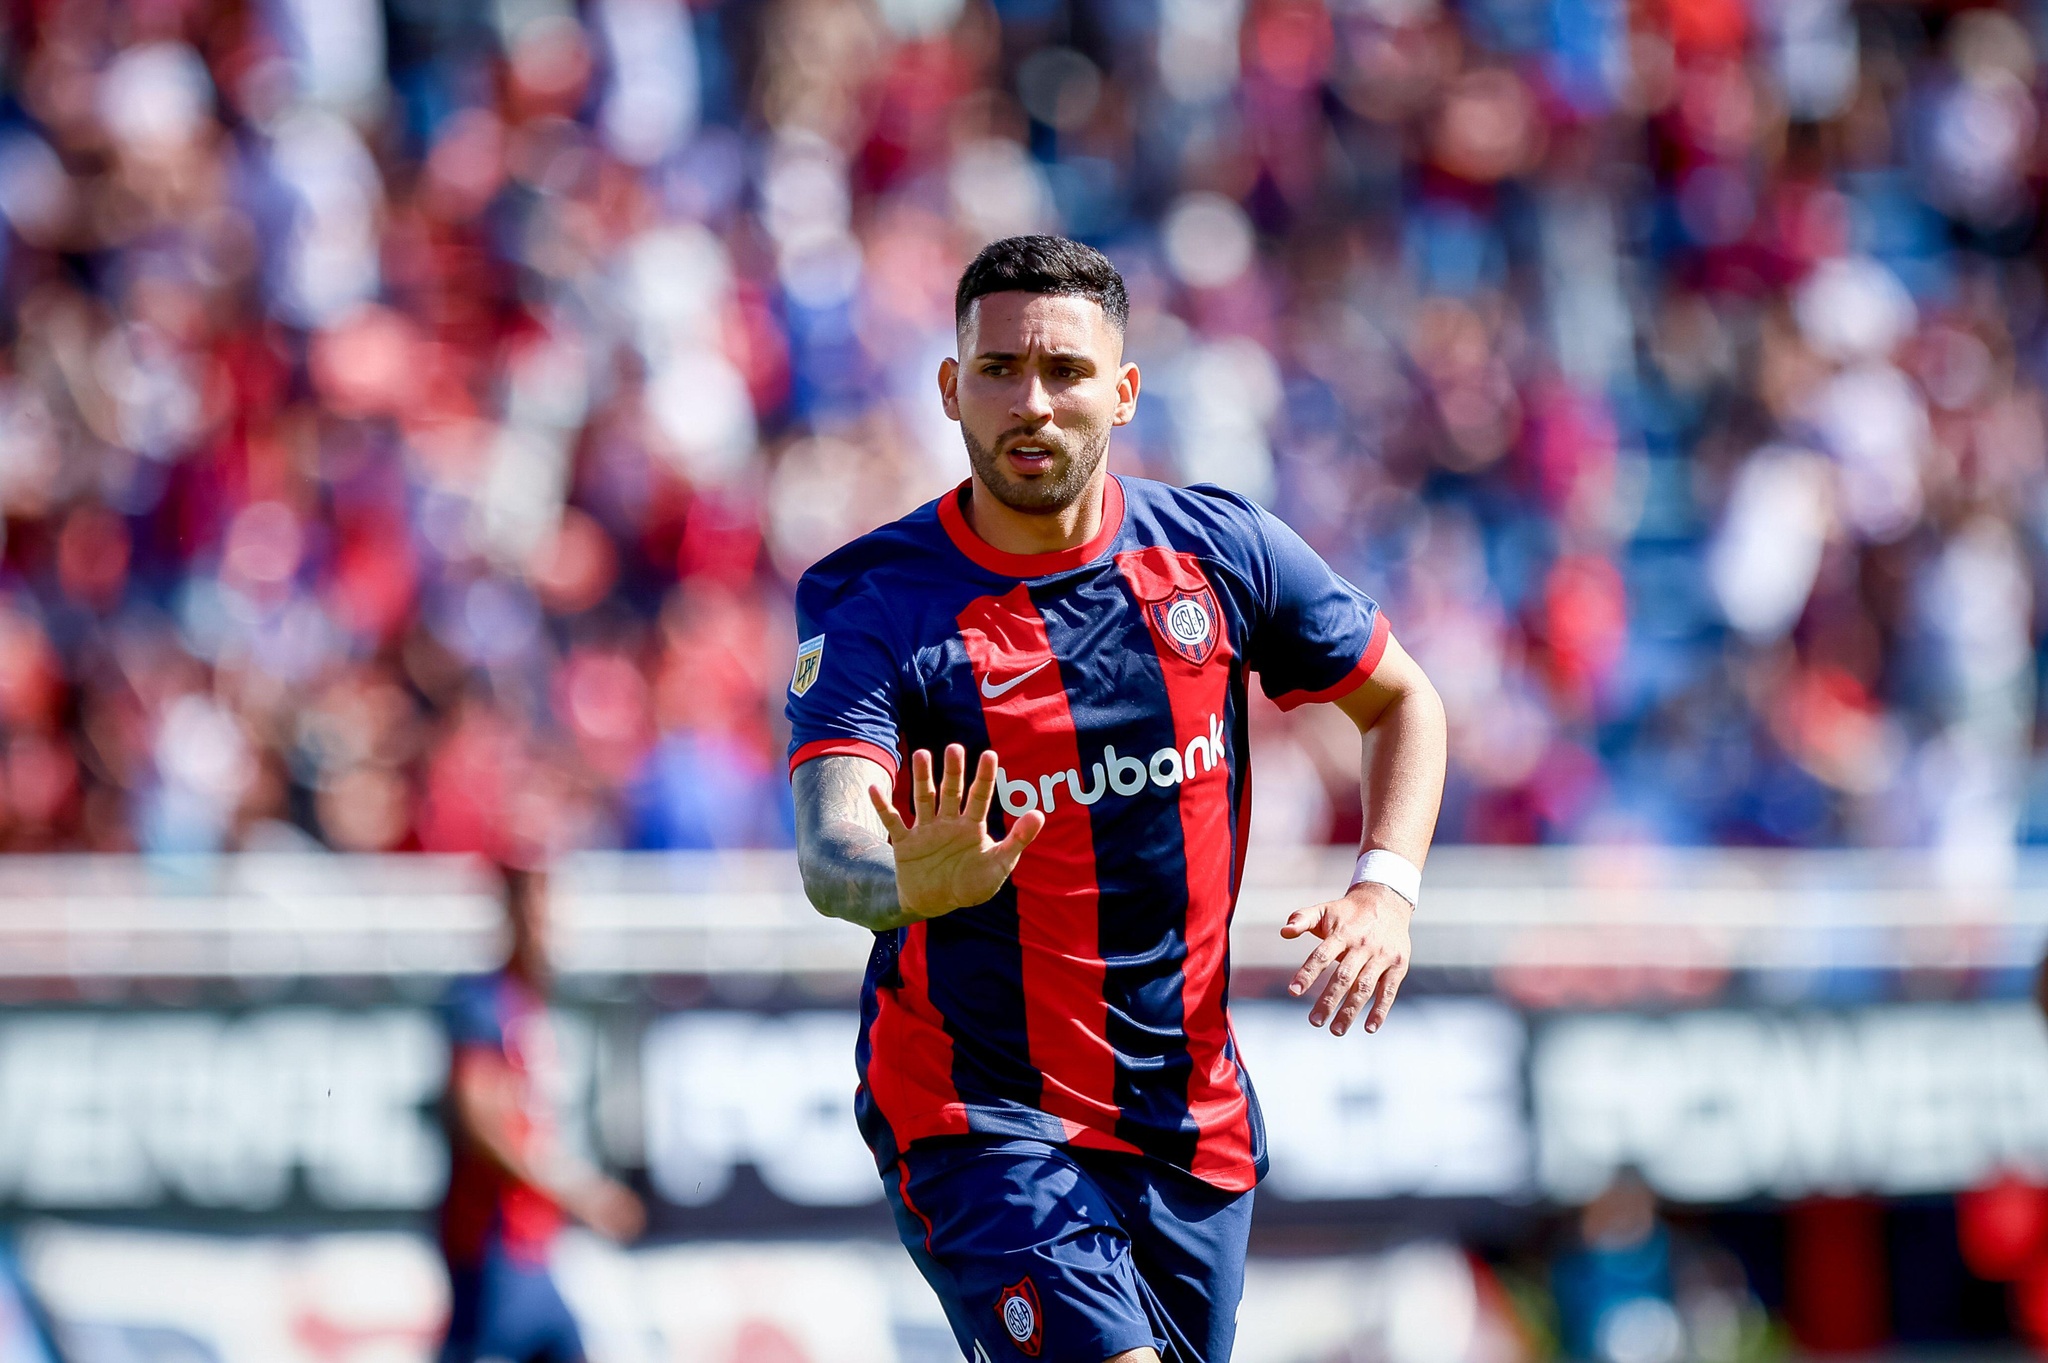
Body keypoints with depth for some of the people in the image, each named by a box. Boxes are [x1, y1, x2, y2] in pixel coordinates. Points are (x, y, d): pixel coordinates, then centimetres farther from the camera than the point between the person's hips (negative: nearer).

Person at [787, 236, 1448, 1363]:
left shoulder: (1219, 550, -1)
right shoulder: (869, 603, -12)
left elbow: (1404, 702, 14)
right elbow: (829, 849, -26)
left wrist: (1385, 888, -3)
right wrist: (911, 885, -49)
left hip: (1195, 1117, 5)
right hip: (976, 1122, -5)